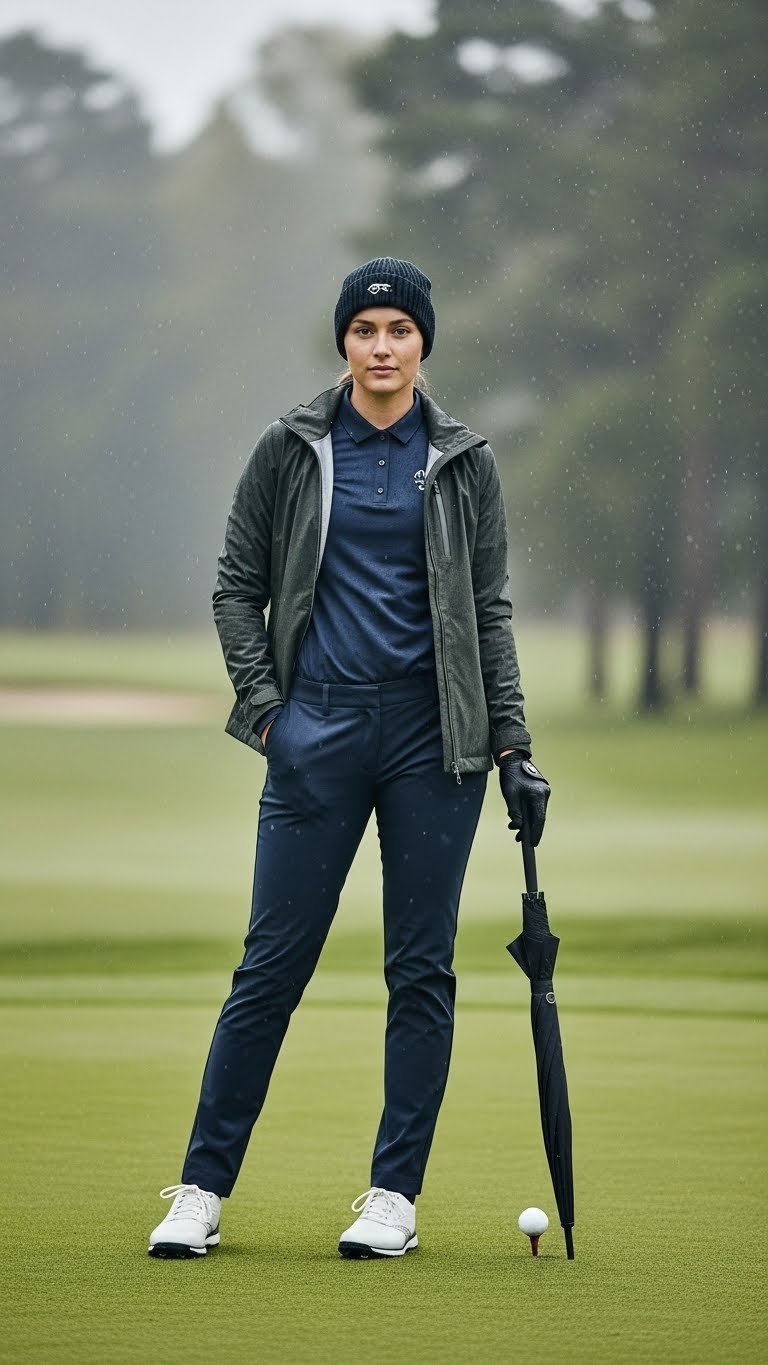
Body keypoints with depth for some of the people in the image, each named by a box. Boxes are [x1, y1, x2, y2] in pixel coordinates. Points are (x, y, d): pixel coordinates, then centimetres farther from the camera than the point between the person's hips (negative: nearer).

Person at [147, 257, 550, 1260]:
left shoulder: (463, 462, 6)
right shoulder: (292, 451, 4)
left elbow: (490, 611, 8)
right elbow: (237, 586, 8)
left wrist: (514, 746, 1)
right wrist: (264, 708, -3)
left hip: (434, 729, 1)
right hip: (321, 729, -1)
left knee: (422, 966, 1)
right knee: (274, 961, -2)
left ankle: (395, 1195, 8)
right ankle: (203, 1188, 5)